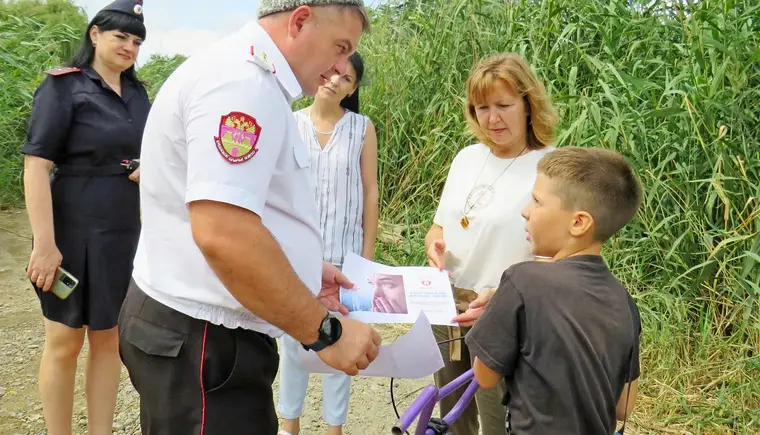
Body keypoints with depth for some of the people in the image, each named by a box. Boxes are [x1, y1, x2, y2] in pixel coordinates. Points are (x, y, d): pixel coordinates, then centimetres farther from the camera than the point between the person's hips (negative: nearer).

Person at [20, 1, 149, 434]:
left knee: (110, 337, 13)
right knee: (65, 341, 7)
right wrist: (45, 242, -21)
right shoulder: (64, 86, -7)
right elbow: (36, 164, -15)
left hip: (125, 234, 6)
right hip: (74, 232, -6)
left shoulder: (138, 93, 11)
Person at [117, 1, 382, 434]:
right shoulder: (242, 78, -20)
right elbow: (223, 233, -31)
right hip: (202, 341, -10)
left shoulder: (244, 74, 15)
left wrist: (303, 269, 15)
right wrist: (325, 331, -21)